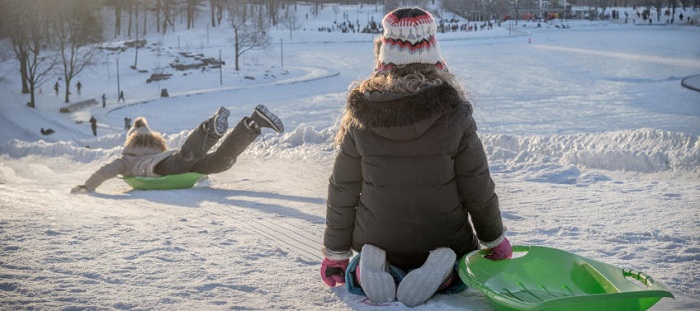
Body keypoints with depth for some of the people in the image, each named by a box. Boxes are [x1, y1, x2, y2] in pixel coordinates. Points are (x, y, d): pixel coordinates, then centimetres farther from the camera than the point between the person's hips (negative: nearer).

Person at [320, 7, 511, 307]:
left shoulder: (361, 114, -12)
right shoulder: (452, 110, -16)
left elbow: (342, 192, -5)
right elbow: (478, 187, -9)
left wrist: (335, 255, 9)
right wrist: (495, 240, 8)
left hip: (378, 243, 2)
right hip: (444, 242, -1)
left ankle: (367, 271, -3)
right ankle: (443, 276, -4)